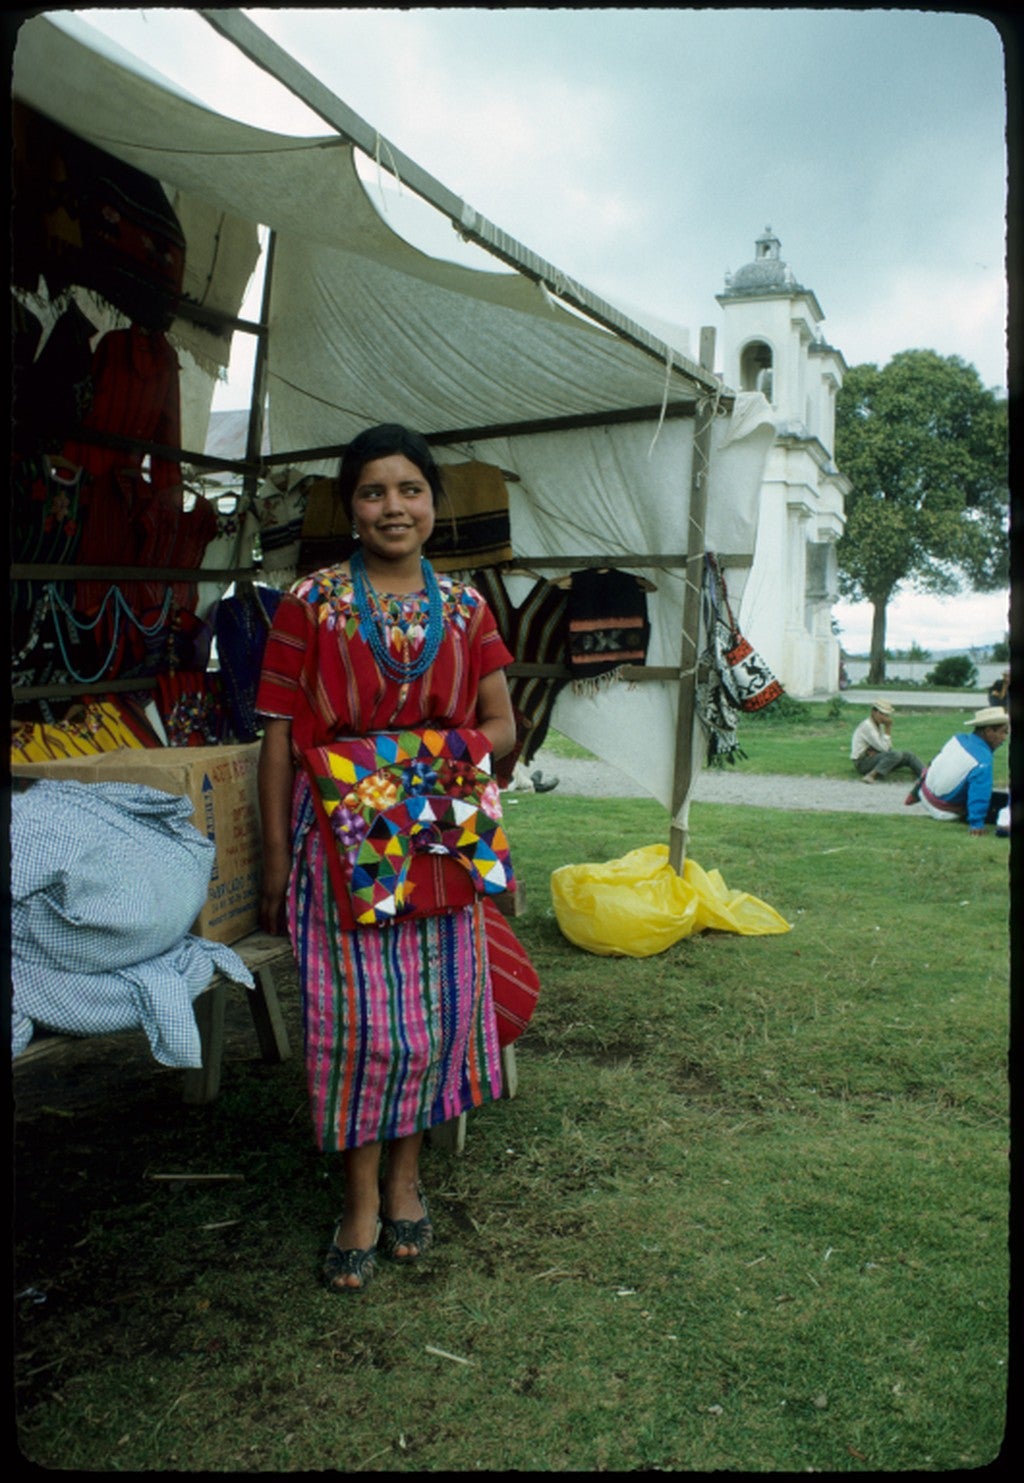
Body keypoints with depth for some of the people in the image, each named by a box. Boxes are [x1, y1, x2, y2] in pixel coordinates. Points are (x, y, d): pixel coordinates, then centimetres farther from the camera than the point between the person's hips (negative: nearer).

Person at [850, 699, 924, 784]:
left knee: (908, 756, 0)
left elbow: (888, 747, 11)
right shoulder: (867, 725, -17)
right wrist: (888, 728, -16)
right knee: (896, 755, -30)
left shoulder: (879, 725, 12)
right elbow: (884, 748, -19)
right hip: (863, 763, -9)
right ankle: (871, 776, -39)